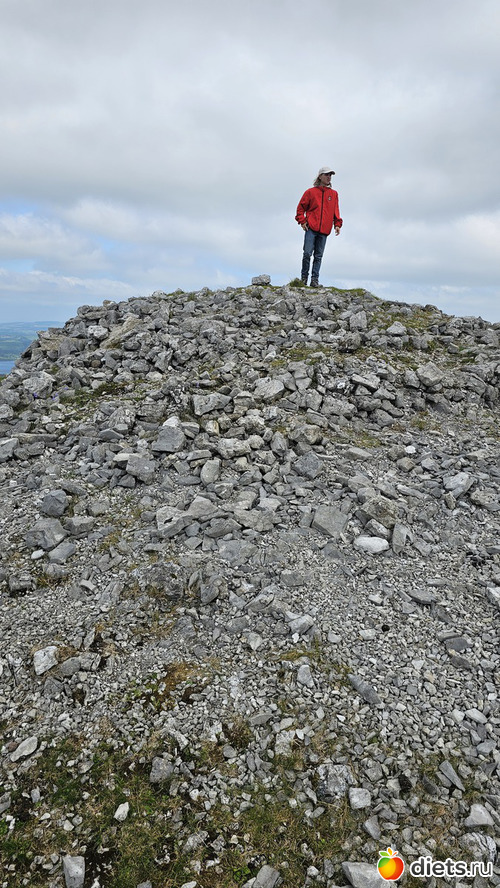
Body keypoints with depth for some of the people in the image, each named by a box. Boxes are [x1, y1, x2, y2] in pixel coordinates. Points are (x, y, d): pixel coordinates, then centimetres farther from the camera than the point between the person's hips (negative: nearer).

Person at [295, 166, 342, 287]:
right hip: (311, 228, -3)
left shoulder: (334, 194, 15)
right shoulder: (311, 192, 6)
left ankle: (315, 279, 3)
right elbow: (301, 207, 8)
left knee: (318, 256, 2)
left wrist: (337, 224, 5)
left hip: (324, 231, 3)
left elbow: (335, 211, 17)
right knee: (307, 253, -10)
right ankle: (304, 277, 2)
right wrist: (302, 221, -3)